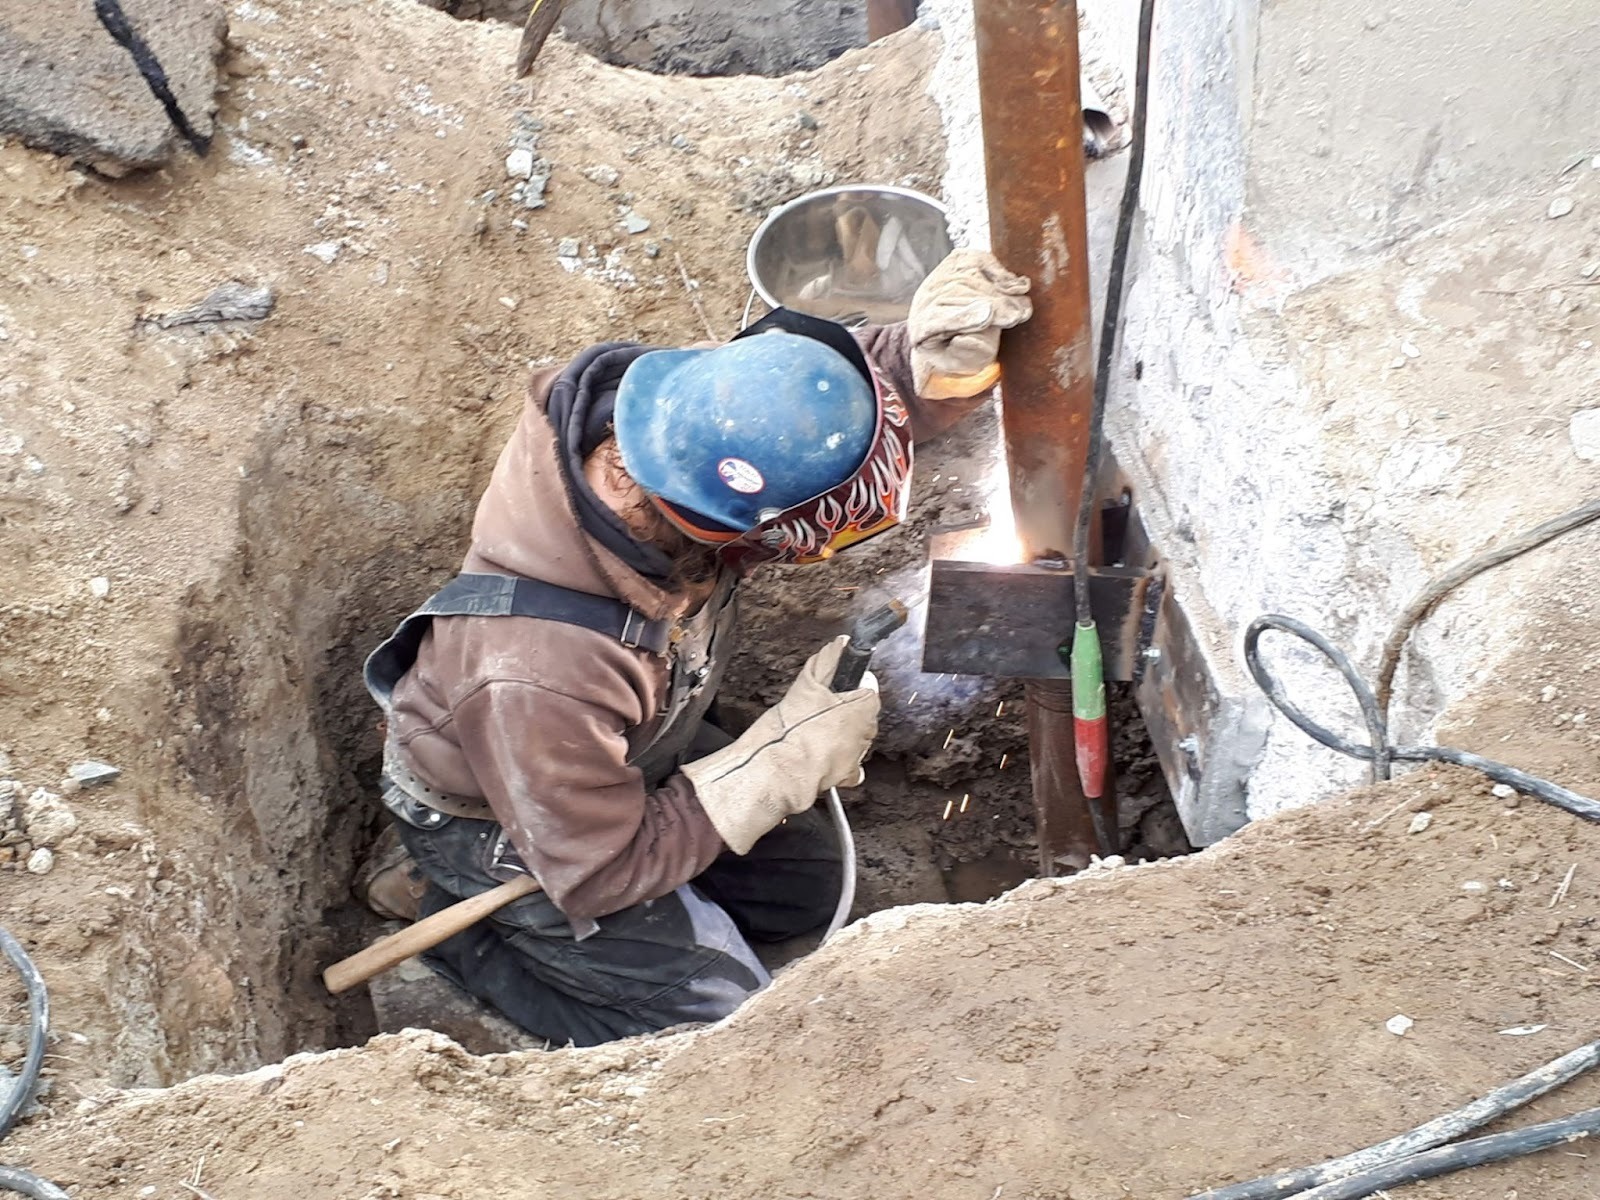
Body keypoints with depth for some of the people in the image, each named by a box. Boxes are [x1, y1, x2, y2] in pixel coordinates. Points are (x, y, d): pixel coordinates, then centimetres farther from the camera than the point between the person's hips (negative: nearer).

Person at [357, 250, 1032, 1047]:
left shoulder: (664, 406, -29)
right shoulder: (536, 679, -45)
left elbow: (852, 383, -12)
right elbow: (600, 877, -27)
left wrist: (940, 357, -35)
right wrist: (790, 755, -27)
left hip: (619, 749, 7)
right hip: (501, 824, -7)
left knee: (805, 887, 16)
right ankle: (453, 911, 9)